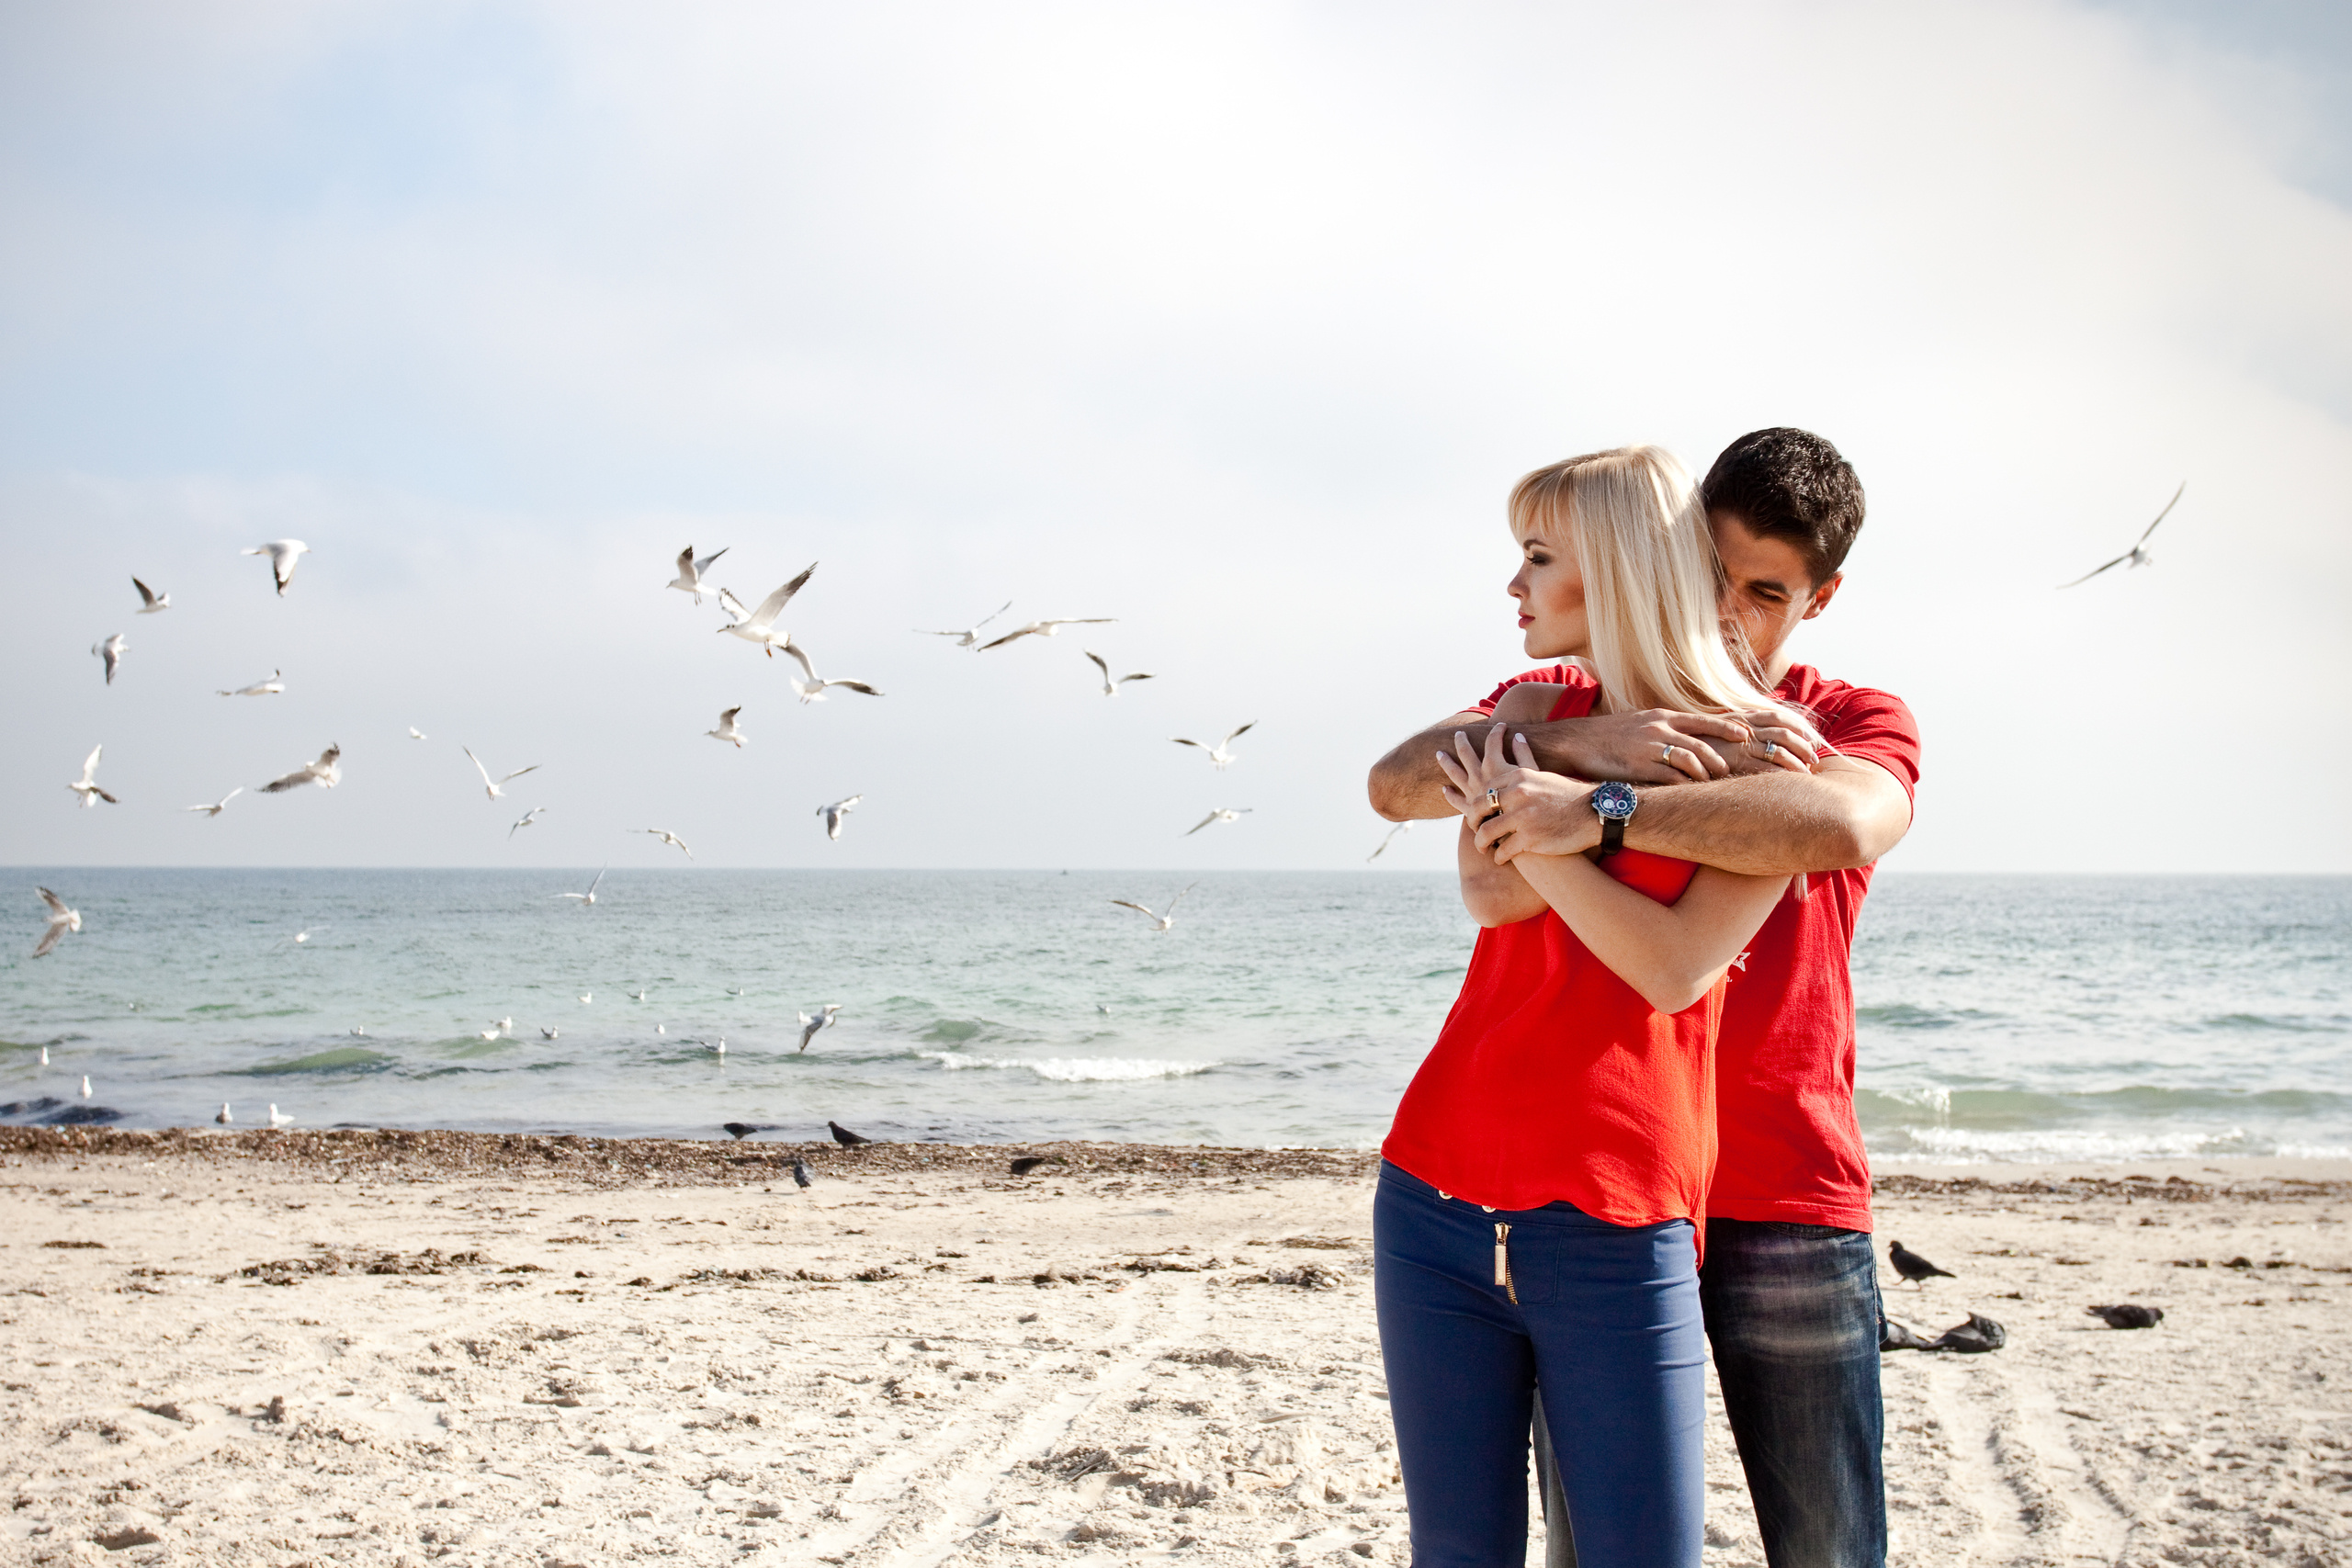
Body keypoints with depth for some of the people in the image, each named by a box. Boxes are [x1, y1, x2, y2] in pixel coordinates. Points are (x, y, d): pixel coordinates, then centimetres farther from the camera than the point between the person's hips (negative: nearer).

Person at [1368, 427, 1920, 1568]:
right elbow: (1398, 784, -9)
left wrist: (1602, 811, -30)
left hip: (1787, 1204, -1)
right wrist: (1579, 742, -25)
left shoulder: (1858, 725, 2)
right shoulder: (1567, 703, 9)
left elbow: (1843, 828, -24)